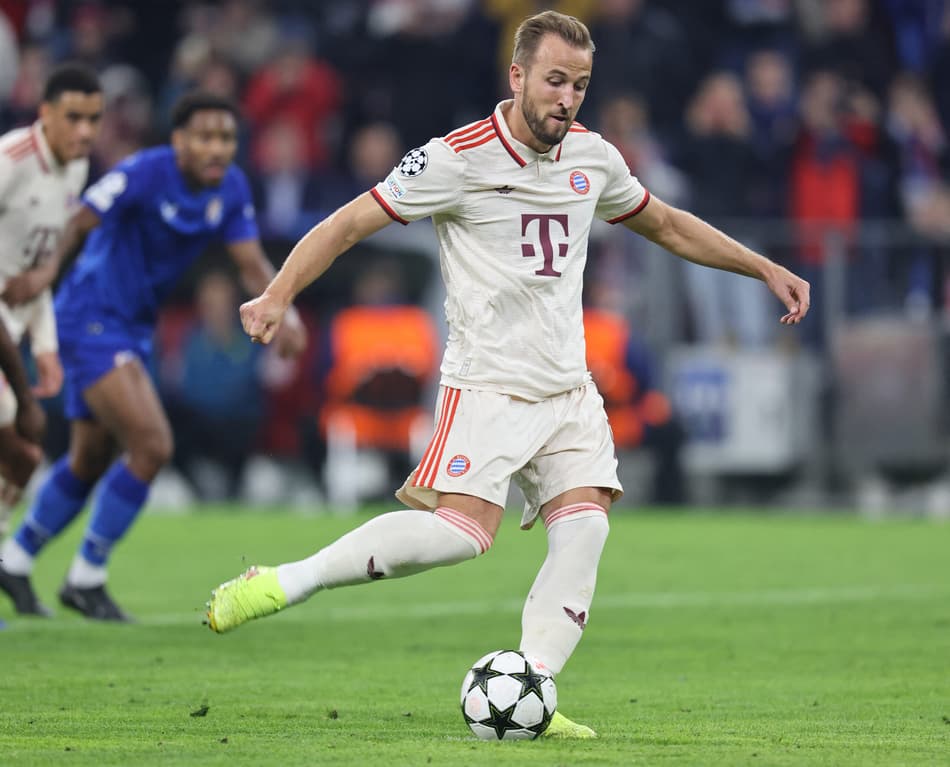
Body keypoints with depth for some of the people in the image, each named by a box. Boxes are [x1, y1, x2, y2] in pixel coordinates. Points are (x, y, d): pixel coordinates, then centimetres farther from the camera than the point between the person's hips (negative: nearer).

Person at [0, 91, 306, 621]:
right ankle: (87, 577, -5)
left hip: (133, 329, 9)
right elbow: (81, 224, -28)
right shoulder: (143, 174, -22)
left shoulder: (231, 189, -1)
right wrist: (50, 268, -49)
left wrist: (285, 313, -20)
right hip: (91, 321, -9)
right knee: (152, 446, -19)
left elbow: (252, 264, -1)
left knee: (91, 461, 19)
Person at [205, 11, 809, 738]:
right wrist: (279, 294, -23)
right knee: (463, 531, -22)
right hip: (488, 385, -6)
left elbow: (666, 224, 27)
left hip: (569, 391, 6)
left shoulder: (592, 157, 9)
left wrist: (765, 268, 25)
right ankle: (280, 583, -13)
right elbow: (347, 224, -9)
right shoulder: (457, 159, -10)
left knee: (584, 527, -14)